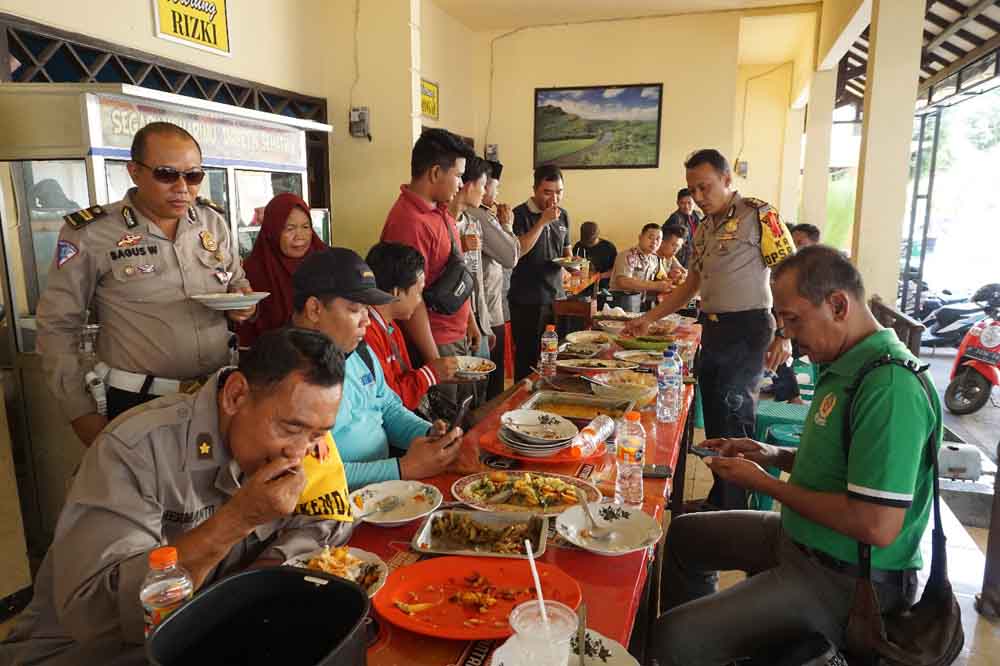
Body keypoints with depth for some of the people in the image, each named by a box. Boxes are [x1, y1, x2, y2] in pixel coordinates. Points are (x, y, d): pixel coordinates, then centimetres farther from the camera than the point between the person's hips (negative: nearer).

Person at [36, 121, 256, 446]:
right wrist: (82, 413, -6)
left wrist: (242, 302, -8)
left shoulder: (214, 221, 3)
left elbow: (237, 282, 17)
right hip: (138, 403, -4)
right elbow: (58, 326, -5)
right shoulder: (89, 234, -10)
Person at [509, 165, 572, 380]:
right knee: (528, 360, 1)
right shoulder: (520, 214, -7)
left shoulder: (563, 215, 12)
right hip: (527, 302, -6)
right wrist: (543, 221, -19)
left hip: (556, 298, 6)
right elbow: (516, 251, -19)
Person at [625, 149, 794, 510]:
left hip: (747, 329, -8)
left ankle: (735, 512, 6)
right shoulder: (704, 228, 14)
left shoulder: (757, 214, -9)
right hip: (712, 329, 8)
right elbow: (692, 284, 21)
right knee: (714, 420, 13)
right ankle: (718, 500, 26)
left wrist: (783, 335, -18)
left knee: (734, 420, -6)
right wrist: (649, 318, 16)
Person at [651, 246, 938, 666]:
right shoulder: (848, 366, 4)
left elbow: (878, 527, -30)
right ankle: (708, 631, 38)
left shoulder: (890, 386, -27)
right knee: (681, 535, 22)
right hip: (800, 538, 10)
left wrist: (764, 483, -19)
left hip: (845, 581, -10)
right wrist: (775, 456, 1)